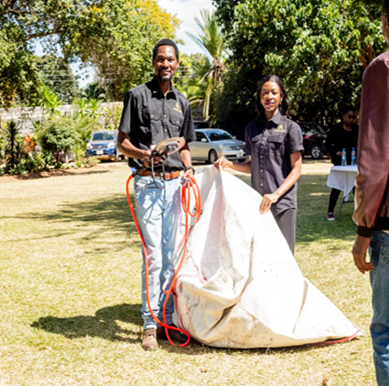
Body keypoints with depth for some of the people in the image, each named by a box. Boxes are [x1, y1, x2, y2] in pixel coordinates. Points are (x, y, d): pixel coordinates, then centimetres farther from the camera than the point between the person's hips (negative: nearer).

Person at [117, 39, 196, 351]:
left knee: (172, 255, 7)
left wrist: (189, 169, 5)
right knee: (154, 255, -8)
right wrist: (143, 154, -20)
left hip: (175, 183, 5)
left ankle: (169, 318, 16)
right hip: (148, 183, -5)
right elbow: (122, 142, 0)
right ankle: (150, 323, 0)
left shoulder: (182, 102, 17)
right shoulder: (138, 95, 2)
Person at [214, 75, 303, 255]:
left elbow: (296, 169, -3)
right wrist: (229, 164, 1)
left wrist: (276, 194, -16)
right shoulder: (252, 128, 13)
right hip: (258, 202, 4)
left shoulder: (290, 128, -1)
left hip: (283, 202, -4)